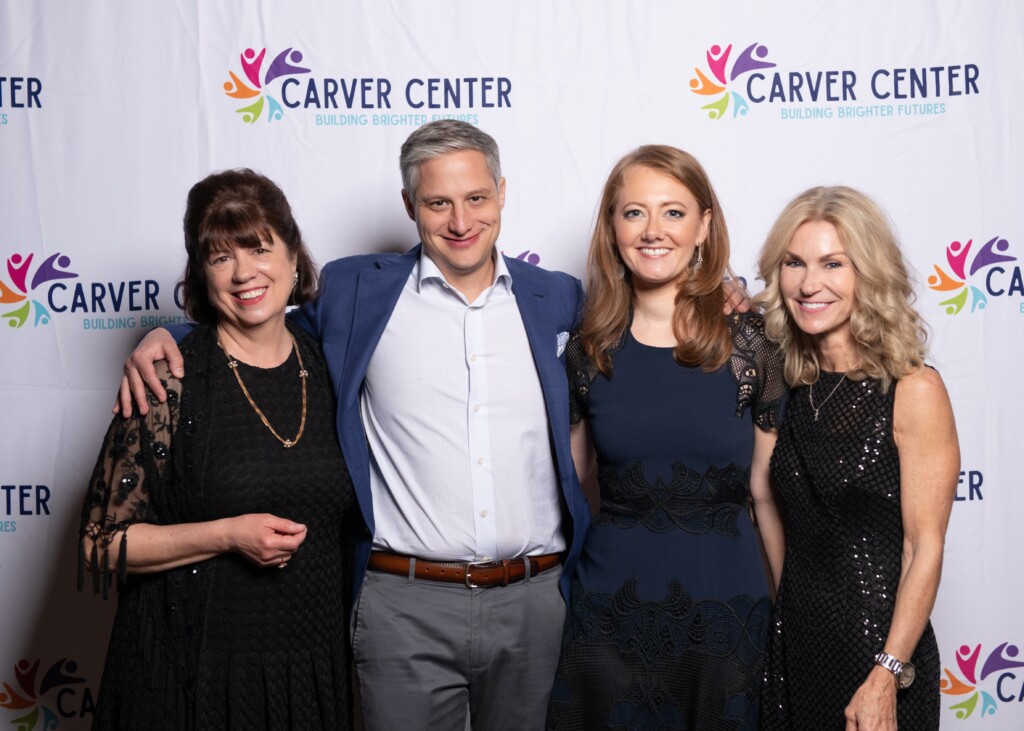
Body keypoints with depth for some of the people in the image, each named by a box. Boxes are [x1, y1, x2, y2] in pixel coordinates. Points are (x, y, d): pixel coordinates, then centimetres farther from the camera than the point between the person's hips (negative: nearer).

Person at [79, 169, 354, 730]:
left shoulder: (323, 366, 2)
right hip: (195, 674, -4)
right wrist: (228, 536, -20)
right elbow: (102, 543, -10)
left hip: (315, 663, 4)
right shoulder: (171, 379, -11)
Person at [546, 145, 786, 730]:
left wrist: (793, 611, 1)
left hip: (725, 607, -1)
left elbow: (769, 491, -1)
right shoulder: (588, 352, 0)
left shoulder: (750, 345, -5)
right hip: (612, 610, 1)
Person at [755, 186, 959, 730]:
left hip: (878, 642, -5)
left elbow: (925, 550, -13)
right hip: (791, 640, 5)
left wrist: (887, 676, -18)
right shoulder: (791, 386, 4)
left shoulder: (914, 391, -12)